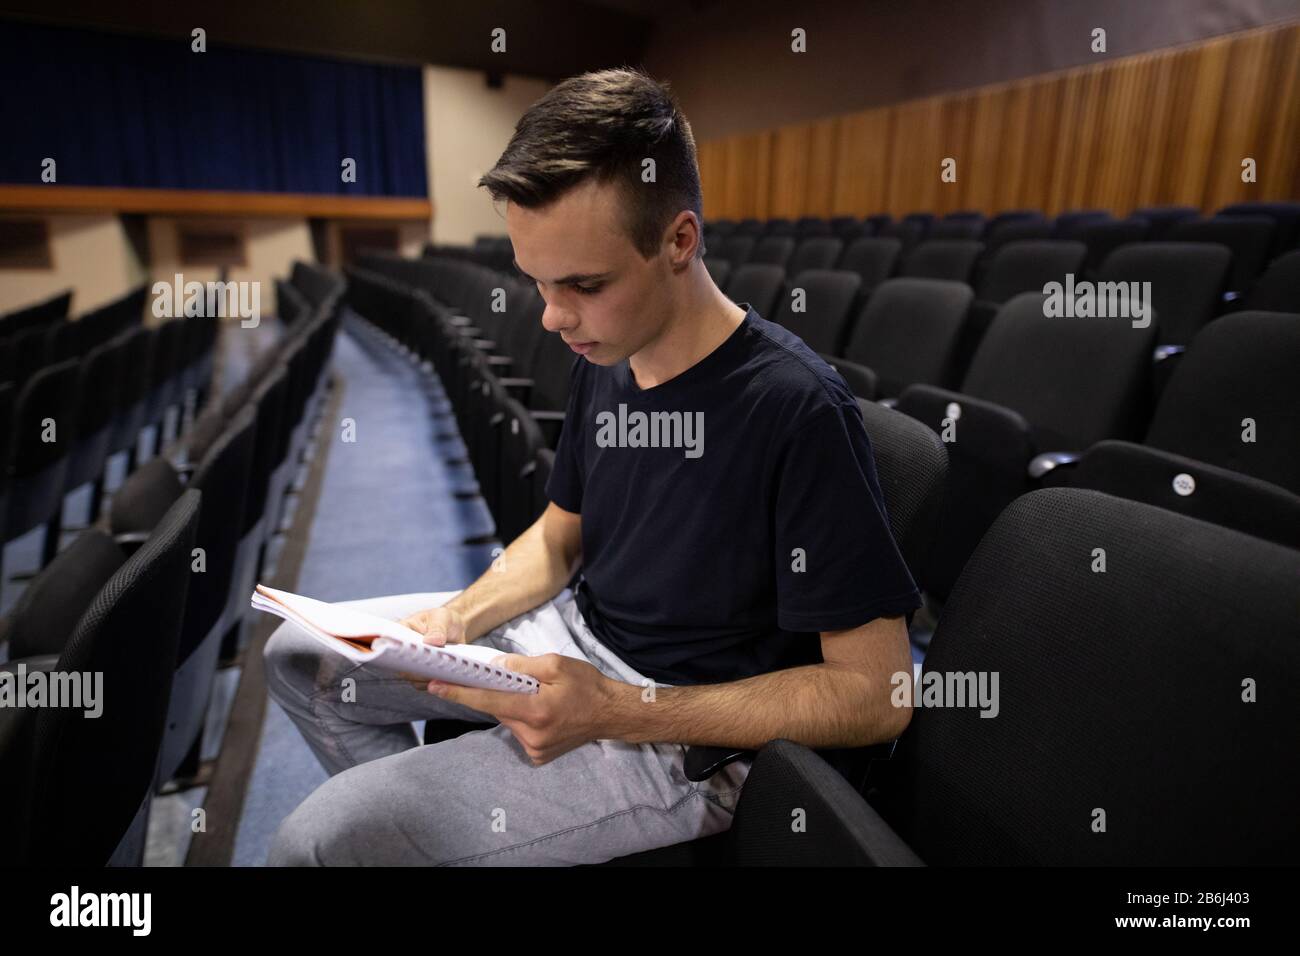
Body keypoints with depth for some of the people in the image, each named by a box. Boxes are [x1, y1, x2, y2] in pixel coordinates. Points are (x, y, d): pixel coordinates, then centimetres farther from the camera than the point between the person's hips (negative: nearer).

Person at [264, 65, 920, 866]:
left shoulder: (797, 410, -26)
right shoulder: (604, 360, -2)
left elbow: (876, 694, -22)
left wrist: (617, 711, -28)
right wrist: (458, 617, -7)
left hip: (688, 733, -7)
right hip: (575, 632, 8)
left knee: (320, 838, -18)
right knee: (300, 655, 11)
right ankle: (423, 812, 24)